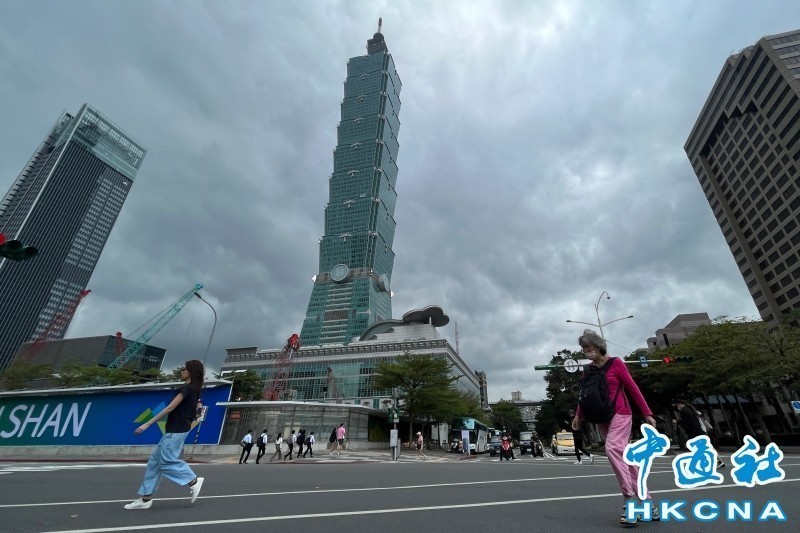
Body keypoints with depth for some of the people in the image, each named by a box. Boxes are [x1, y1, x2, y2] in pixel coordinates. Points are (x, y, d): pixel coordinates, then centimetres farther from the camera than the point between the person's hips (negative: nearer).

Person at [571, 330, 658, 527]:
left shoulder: (615, 363, -8)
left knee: (612, 448, -27)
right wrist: (578, 415, 11)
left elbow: (633, 388, -6)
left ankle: (629, 500, -20)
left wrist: (647, 414, -6)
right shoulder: (589, 369, 7)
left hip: (620, 414, -6)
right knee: (625, 458, 8)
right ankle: (647, 503, 18)